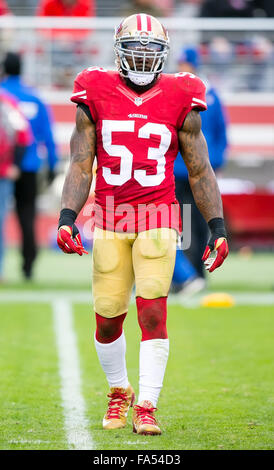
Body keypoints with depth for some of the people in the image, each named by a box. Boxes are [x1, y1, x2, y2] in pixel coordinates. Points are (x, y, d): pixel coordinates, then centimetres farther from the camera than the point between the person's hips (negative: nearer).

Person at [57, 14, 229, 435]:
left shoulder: (180, 102, 2)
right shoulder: (96, 97, 2)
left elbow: (200, 171, 8)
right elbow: (81, 165, 3)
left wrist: (218, 227, 3)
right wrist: (66, 218, -9)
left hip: (158, 218, -1)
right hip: (110, 219, 1)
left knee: (152, 312, -12)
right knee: (108, 317, 4)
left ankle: (146, 407, -6)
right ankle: (119, 392, 29)